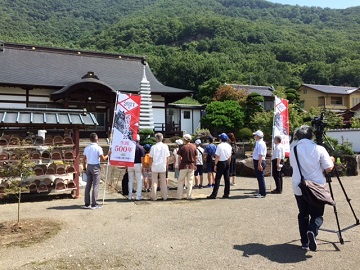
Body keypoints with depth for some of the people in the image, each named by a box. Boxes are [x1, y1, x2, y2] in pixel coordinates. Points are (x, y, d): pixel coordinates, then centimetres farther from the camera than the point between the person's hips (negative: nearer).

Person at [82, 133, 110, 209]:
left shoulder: (86, 148, 7)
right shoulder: (98, 148, -11)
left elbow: (83, 160, 10)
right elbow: (103, 159, -12)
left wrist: (84, 168, 19)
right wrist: (108, 155, 5)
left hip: (89, 166, 6)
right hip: (95, 167, -6)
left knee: (88, 185, 10)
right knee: (95, 185, -1)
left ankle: (87, 204, 14)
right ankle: (94, 204, 1)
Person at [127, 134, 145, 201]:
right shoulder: (140, 147, -7)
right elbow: (142, 158, -10)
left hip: (130, 165, 3)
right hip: (138, 165, -3)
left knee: (130, 180, 12)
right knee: (139, 181, 6)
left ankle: (130, 196, 15)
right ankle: (138, 196, 3)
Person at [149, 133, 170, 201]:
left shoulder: (153, 147, -6)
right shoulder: (165, 146, -2)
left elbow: (151, 158, -3)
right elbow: (167, 157, 2)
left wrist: (150, 166, 8)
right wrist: (167, 165, 14)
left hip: (155, 167, -1)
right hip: (163, 167, 2)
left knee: (154, 182, 6)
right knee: (163, 182, 11)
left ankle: (154, 197, 8)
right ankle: (164, 196, 13)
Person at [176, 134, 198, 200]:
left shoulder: (182, 147, -9)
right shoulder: (194, 147, 1)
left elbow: (179, 158, -6)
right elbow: (196, 157, 4)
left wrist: (179, 165, 4)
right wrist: (195, 165, 13)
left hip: (184, 166, -3)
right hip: (191, 166, 3)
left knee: (181, 182, 6)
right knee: (190, 182, 9)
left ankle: (179, 196, 7)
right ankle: (189, 196, 10)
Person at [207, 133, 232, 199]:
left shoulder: (219, 146, -15)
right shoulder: (229, 146, 5)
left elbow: (217, 156, -16)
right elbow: (230, 156, 11)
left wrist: (215, 165, -11)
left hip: (221, 162, -6)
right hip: (227, 162, 6)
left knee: (217, 179, -4)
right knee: (227, 178, 10)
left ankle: (214, 194, -5)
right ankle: (227, 194, 14)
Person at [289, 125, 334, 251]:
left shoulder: (294, 150, 4)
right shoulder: (319, 149, -4)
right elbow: (328, 168, -4)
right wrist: (332, 160, 15)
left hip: (298, 188, 2)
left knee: (303, 215, 15)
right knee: (317, 215, 8)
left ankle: (305, 242, 13)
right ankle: (312, 231, -21)